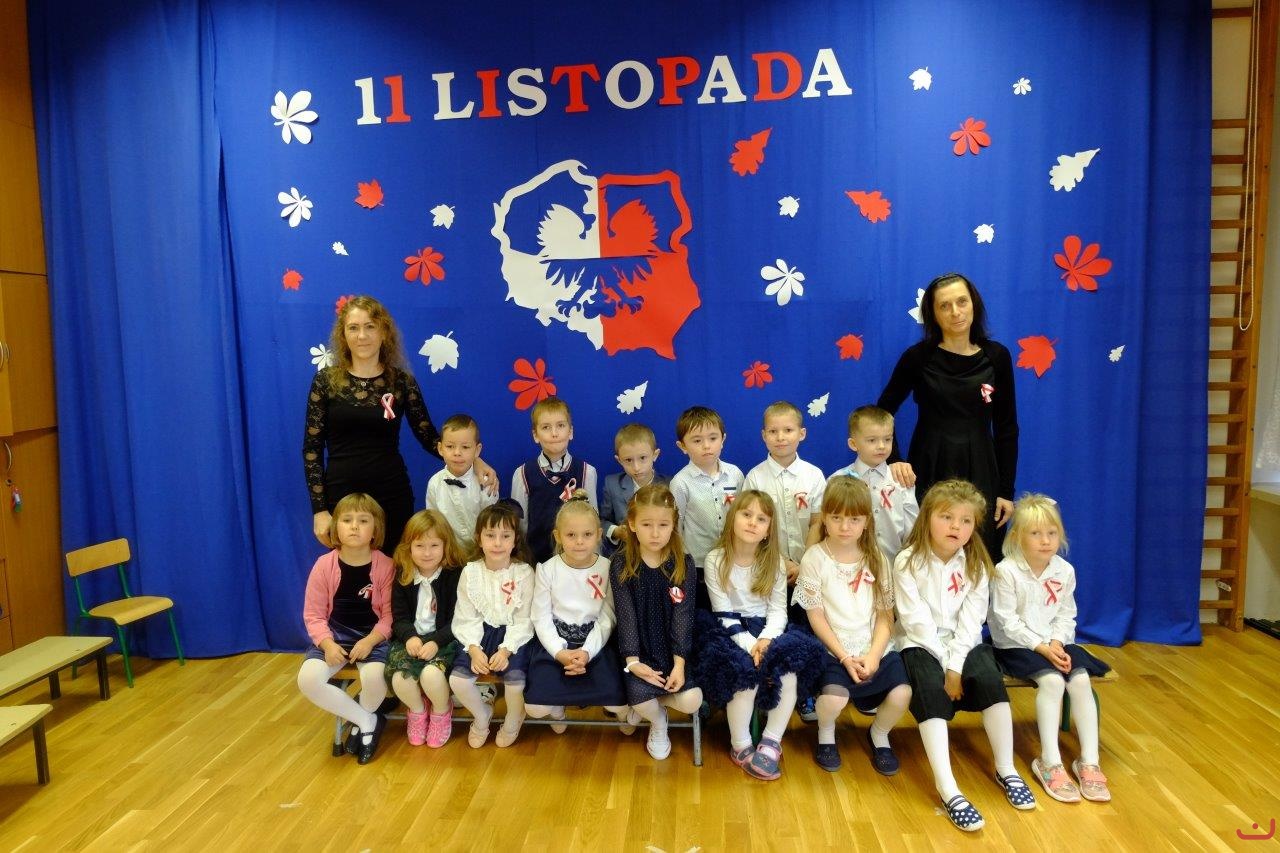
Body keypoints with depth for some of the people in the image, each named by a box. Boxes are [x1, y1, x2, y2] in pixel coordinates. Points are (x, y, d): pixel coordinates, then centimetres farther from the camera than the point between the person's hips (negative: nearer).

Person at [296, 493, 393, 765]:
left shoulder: (385, 566, -12)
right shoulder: (324, 565, -8)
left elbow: (389, 614, -8)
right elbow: (313, 614, -3)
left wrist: (370, 641, -23)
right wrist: (327, 644, -18)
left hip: (373, 635, -2)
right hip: (335, 634, 3)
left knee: (374, 677, -31)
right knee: (307, 679, -22)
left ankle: (358, 722, 7)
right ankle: (368, 721, -2)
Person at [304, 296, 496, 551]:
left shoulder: (402, 381, 0)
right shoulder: (326, 380, -2)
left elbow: (429, 437, 1)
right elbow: (312, 448, -1)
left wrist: (473, 460, -14)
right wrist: (319, 509, -5)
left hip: (392, 493, 1)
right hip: (341, 494, -1)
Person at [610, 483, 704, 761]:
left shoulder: (683, 564, -6)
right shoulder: (621, 564, -7)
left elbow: (683, 615, -9)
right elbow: (625, 614, -10)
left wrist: (679, 663, -17)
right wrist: (632, 661, -20)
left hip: (673, 647, 1)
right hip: (640, 648, -1)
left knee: (692, 701, -18)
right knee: (640, 697, -24)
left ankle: (649, 704, 16)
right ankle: (658, 720, 14)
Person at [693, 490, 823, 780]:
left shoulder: (774, 561, 2)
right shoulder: (715, 559, -7)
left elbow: (778, 610, 0)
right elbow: (723, 614, -9)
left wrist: (766, 640, -20)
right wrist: (748, 644, -23)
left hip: (765, 631, 3)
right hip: (730, 631, -2)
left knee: (790, 666, -29)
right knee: (744, 669, -33)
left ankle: (771, 742, -10)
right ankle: (740, 746, -8)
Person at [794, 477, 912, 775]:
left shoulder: (876, 559, 4)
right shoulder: (815, 558, -6)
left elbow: (885, 615, 3)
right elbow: (816, 616, -5)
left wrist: (873, 655, -11)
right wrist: (845, 657, -11)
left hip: (874, 650, 3)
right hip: (833, 650, -3)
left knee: (901, 693, -21)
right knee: (834, 696, -29)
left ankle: (879, 735, 15)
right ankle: (826, 736, 9)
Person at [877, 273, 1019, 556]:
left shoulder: (996, 356, 1)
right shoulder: (919, 356, -4)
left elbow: (1006, 427, 4)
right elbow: (883, 411, 4)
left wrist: (1006, 491, 2)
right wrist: (894, 460, -9)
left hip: (980, 473, 1)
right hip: (928, 471, -1)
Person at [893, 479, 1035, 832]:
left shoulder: (976, 564, 0)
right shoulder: (908, 562, -10)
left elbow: (970, 621, -7)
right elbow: (916, 620, -14)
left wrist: (956, 666, -17)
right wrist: (944, 664, -18)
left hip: (964, 643, 3)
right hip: (921, 644, -3)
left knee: (990, 679, -25)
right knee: (932, 689, -30)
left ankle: (1006, 770, -6)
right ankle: (948, 789, -32)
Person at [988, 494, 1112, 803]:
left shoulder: (1064, 571, 3)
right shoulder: (1005, 571, -13)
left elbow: (1066, 615, 6)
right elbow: (1008, 621, -15)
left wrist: (1057, 642, -13)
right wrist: (1040, 646, -20)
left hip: (1055, 644, 5)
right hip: (1016, 645, -5)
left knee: (1081, 679, -21)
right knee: (1052, 680, -29)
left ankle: (1089, 761, -13)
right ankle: (1050, 762, -21)